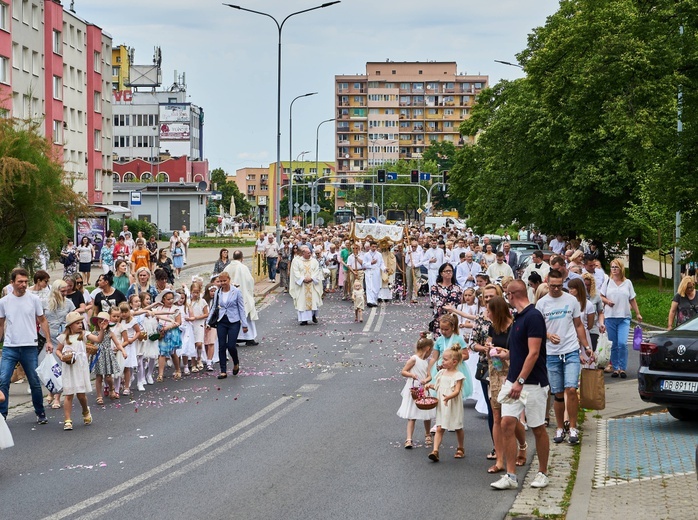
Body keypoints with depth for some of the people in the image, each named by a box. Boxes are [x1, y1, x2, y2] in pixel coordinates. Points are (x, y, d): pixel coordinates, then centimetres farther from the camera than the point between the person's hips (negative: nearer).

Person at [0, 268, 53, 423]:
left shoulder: (34, 299, 0)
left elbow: (42, 321, 8)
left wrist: (48, 341, 1)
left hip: (30, 347, 0)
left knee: (35, 383, 8)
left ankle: (40, 414, 23)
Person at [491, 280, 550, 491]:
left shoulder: (533, 316, -15)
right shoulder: (518, 317, 13)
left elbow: (533, 353, -21)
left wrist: (520, 381, -23)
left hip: (533, 383, -8)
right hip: (514, 381, 8)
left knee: (538, 428, 5)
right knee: (507, 424, -3)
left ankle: (542, 473, 19)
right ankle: (510, 475, -2)